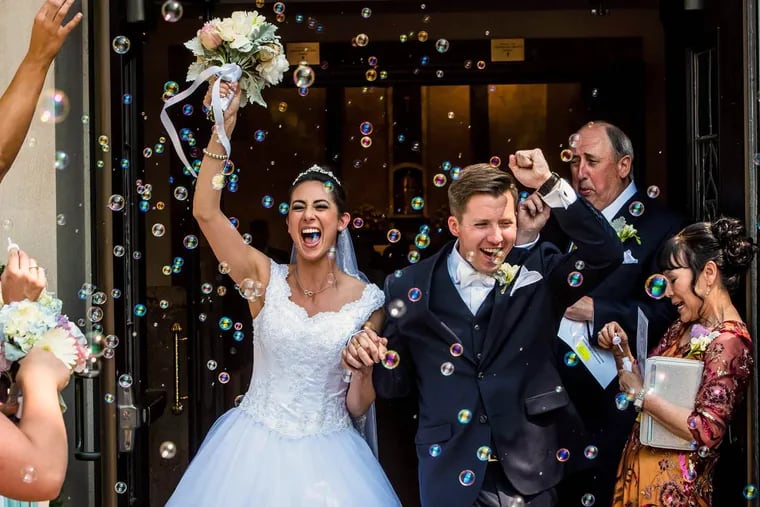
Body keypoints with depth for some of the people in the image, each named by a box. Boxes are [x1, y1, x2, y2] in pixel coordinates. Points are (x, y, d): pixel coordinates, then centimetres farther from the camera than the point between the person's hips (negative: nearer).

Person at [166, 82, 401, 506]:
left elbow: (357, 408, 1)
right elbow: (206, 213, -15)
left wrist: (363, 370, -20)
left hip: (326, 456, 0)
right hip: (254, 449, 1)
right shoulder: (267, 279, -3)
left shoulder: (367, 300, -5)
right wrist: (222, 131, -19)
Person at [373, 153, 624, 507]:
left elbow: (606, 253, -14)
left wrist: (548, 184, -18)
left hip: (530, 473, 0)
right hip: (451, 475, 0)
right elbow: (393, 385, 4)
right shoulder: (409, 288, -2)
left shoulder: (536, 271, 0)